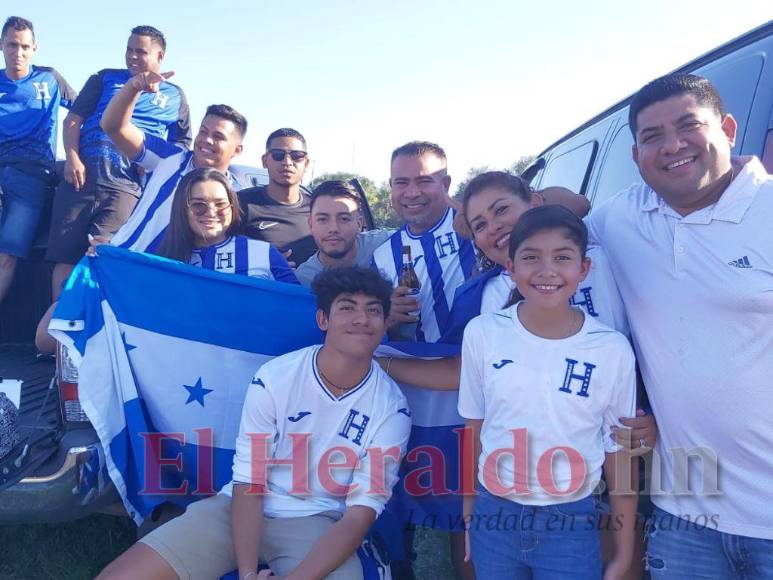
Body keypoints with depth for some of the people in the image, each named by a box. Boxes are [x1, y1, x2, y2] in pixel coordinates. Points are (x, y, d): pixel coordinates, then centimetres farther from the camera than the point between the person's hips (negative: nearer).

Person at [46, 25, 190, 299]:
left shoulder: (175, 97, 19)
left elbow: (181, 146, 18)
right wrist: (72, 158, -3)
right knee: (65, 257, -3)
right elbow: (73, 118, 14)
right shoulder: (106, 78, 21)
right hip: (81, 176, 2)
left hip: (125, 185, -1)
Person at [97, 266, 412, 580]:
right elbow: (247, 482, -9)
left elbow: (360, 514, -12)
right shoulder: (273, 378, -12)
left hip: (315, 523, 0)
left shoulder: (391, 409, -11)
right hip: (240, 508, 1)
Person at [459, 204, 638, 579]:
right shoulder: (482, 334, -8)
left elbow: (619, 453, -1)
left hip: (572, 523, 0)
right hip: (495, 517, 1)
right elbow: (474, 432, 2)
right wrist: (470, 514, 8)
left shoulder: (613, 349, -9)